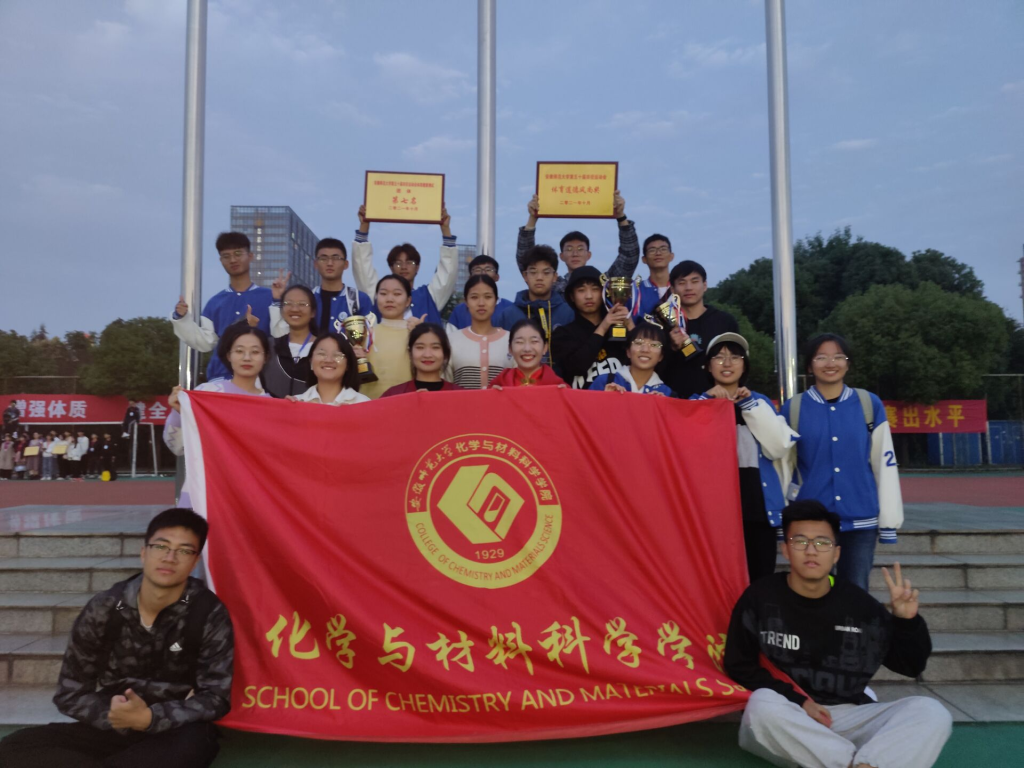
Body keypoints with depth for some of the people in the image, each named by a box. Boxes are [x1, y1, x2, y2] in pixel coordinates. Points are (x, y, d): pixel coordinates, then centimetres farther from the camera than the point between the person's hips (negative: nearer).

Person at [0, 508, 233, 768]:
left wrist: (150, 718, -25)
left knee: (192, 743, -39)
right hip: (111, 728, 3)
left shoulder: (209, 614, -11)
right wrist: (111, 714, -19)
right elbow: (70, 693, 0)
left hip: (175, 732, -3)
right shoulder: (104, 609, -4)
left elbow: (216, 697, -11)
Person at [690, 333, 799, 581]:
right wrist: (707, 400, -13)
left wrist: (749, 404, -8)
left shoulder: (761, 402, 12)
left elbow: (778, 447, -3)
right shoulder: (698, 401, 9)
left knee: (759, 579, 2)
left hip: (758, 504, 1)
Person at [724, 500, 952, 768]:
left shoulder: (859, 604, 5)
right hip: (786, 718, -2)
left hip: (851, 718, 3)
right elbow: (739, 667, 0)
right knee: (763, 704, -36)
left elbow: (911, 666, 13)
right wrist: (797, 700, -10)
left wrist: (907, 622, -7)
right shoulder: (759, 598, -3)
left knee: (932, 714, -18)